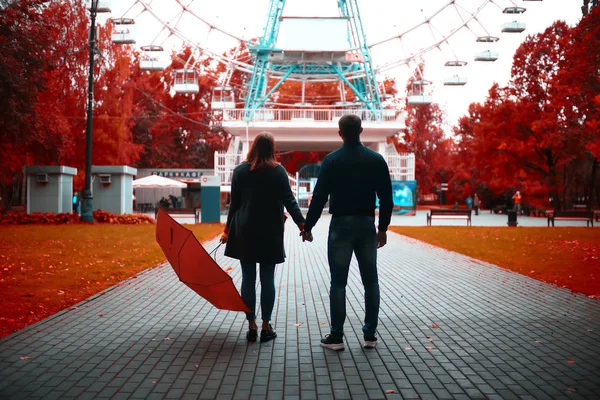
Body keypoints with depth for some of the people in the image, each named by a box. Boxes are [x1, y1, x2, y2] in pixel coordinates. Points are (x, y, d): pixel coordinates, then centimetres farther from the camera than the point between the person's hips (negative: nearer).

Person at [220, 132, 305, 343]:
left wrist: (228, 229, 14)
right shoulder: (278, 171, -4)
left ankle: (251, 326, 9)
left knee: (248, 278, 6)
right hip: (270, 232, -1)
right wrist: (302, 224, -5)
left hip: (244, 232, 1)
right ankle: (266, 326, 8)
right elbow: (289, 201, -8)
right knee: (267, 279, 5)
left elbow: (234, 203, 5)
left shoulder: (240, 171, 2)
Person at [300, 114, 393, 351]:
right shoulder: (376, 160, 3)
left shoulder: (332, 160, -5)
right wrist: (383, 228, 13)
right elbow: (386, 198, 4)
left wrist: (308, 226, 2)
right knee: (370, 281, 10)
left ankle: (336, 336, 4)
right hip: (367, 224, 3)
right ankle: (370, 335, 13)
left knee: (338, 282, 1)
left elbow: (319, 196, -6)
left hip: (341, 224, -2)